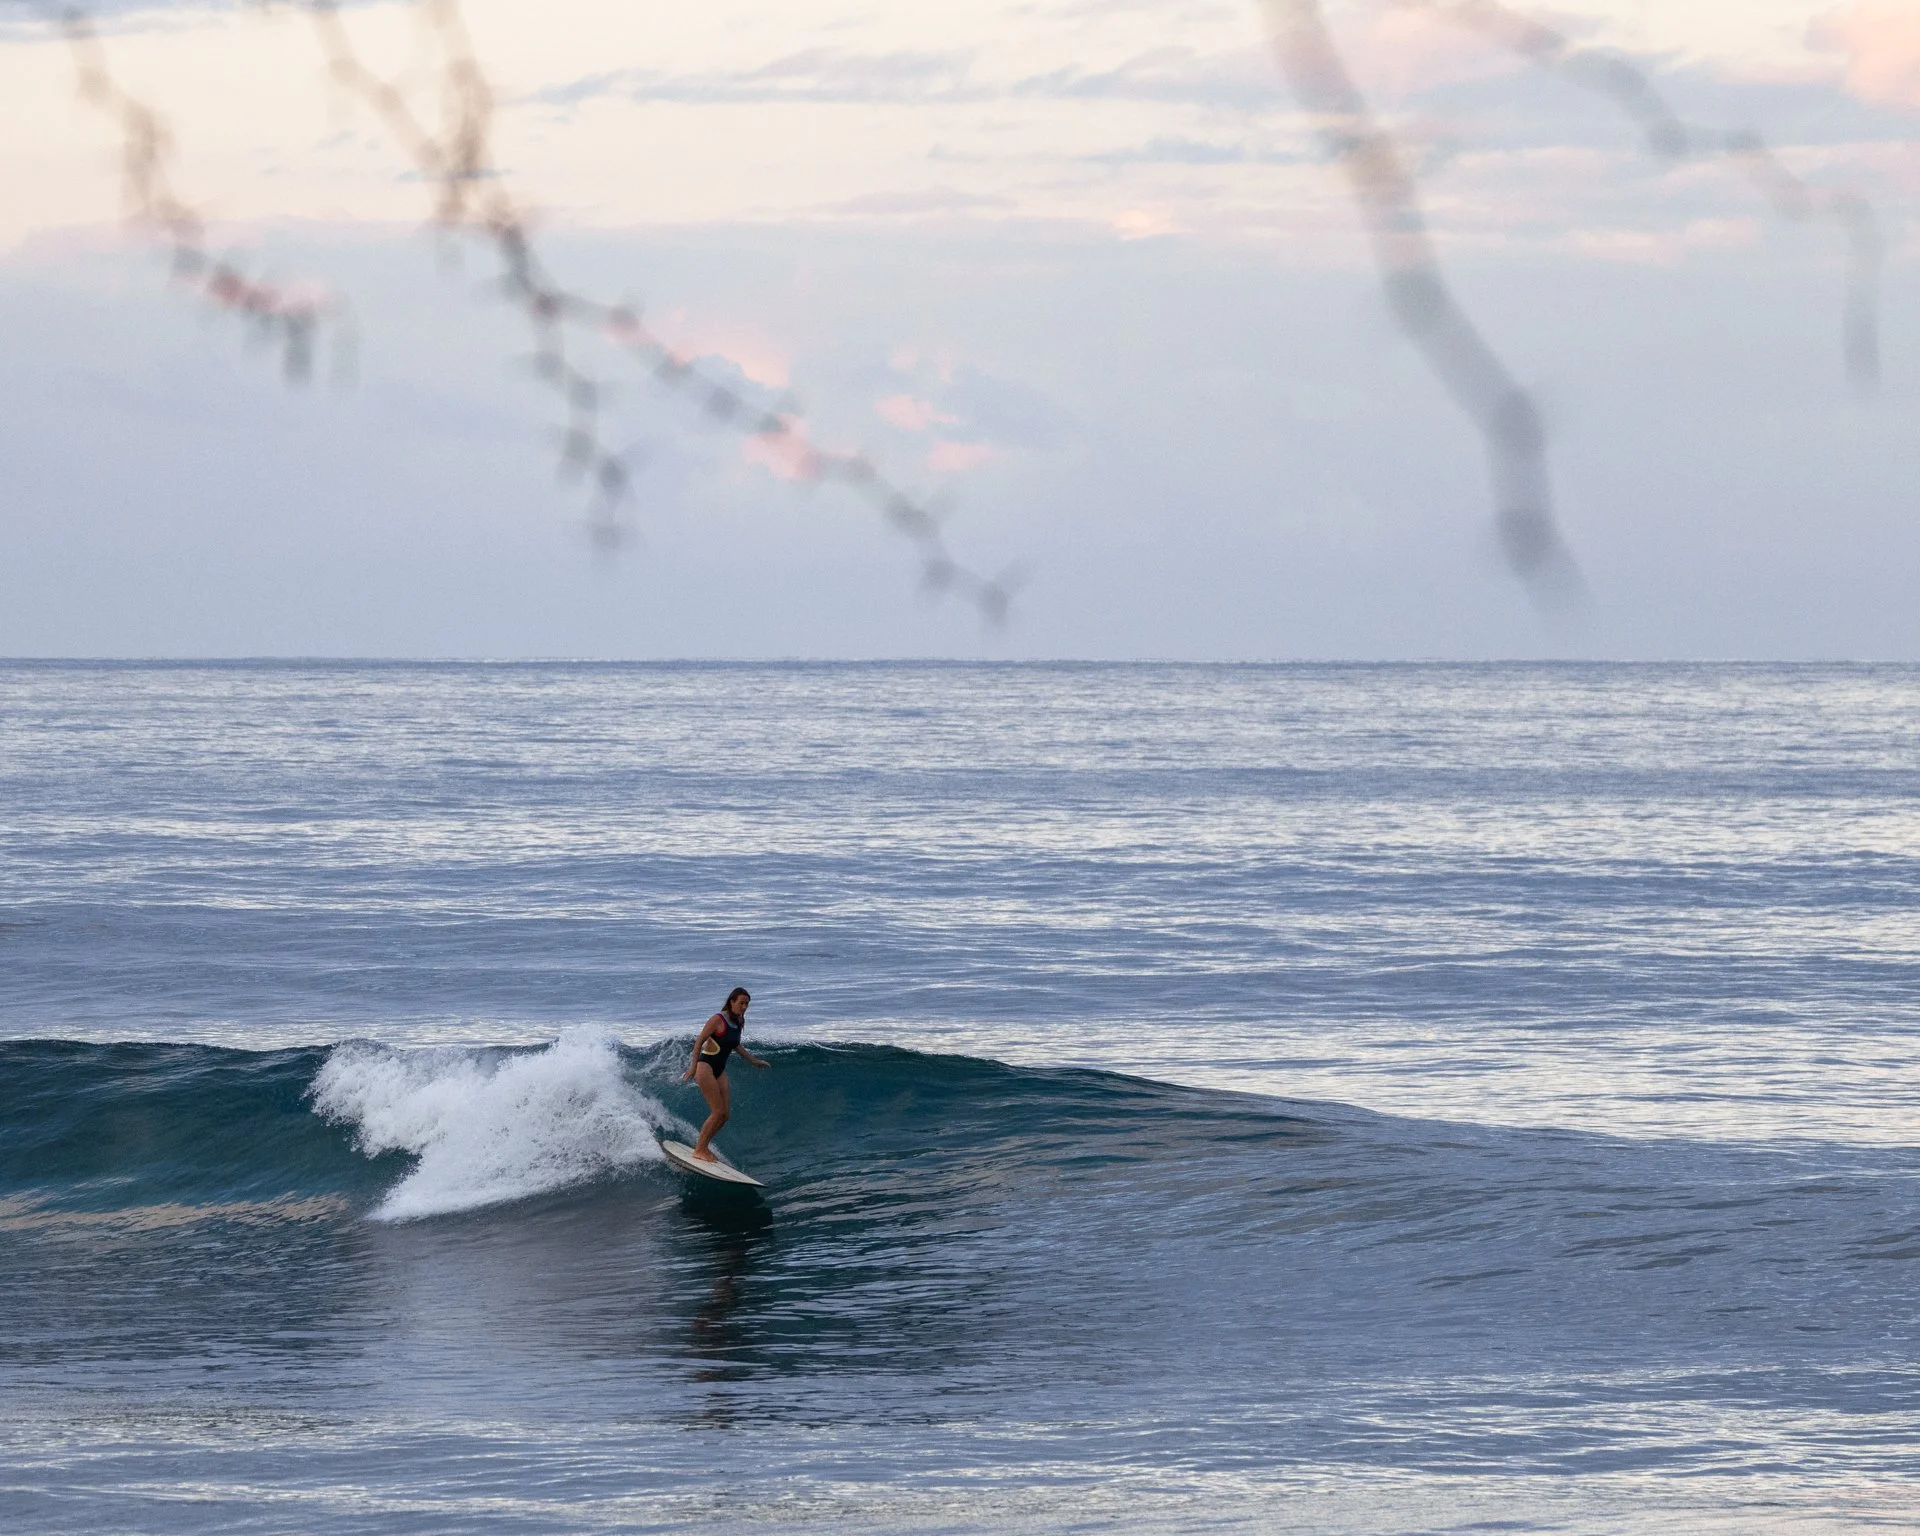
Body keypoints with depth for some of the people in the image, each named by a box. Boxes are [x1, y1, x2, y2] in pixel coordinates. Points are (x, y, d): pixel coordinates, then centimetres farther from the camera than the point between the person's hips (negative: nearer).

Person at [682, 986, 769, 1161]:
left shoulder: (738, 1023, 8)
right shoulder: (718, 1020, -15)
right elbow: (699, 1041, -15)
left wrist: (754, 1061, 30)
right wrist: (693, 1067, -20)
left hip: (720, 1070, 8)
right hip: (705, 1066, -8)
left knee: (725, 1114, 4)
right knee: (718, 1112, -12)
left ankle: (702, 1146, 17)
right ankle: (700, 1150, -3)